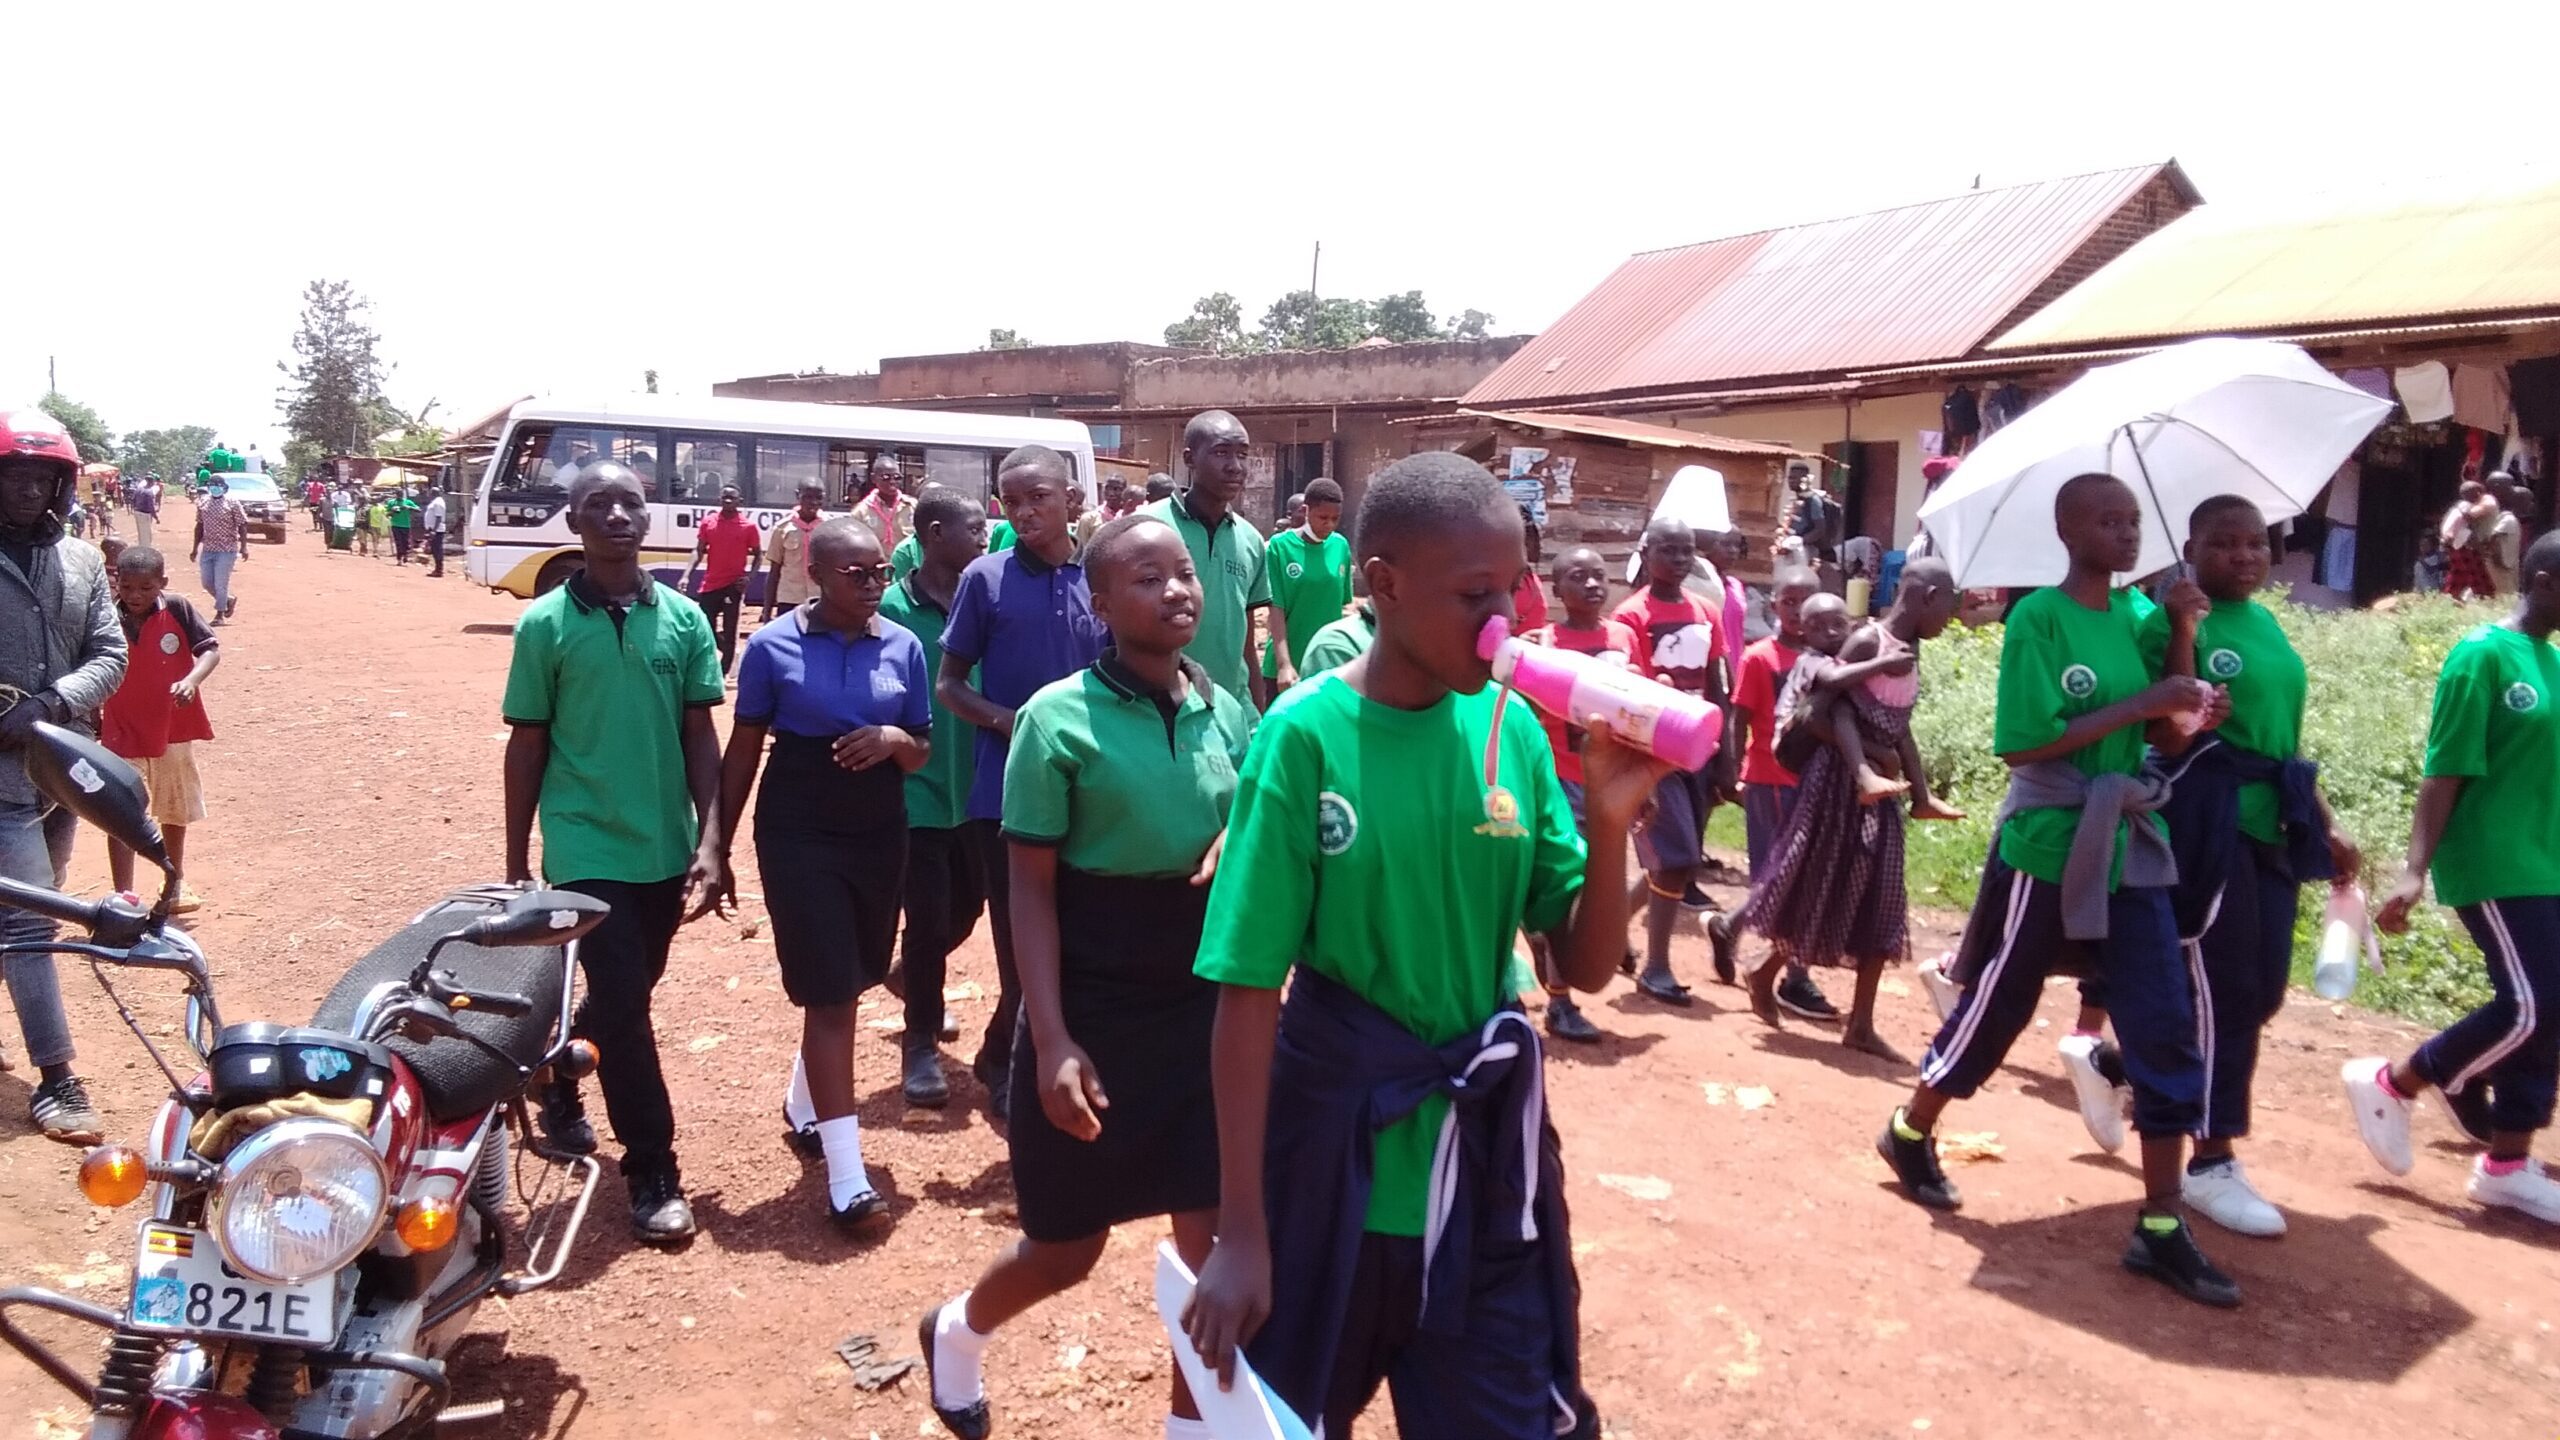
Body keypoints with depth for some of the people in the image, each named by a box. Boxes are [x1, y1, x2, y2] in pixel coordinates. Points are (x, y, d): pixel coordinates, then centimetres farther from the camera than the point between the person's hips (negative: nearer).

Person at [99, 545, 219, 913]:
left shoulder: (177, 609, -11)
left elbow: (210, 649, -12)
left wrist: (192, 680, -30)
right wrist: (92, 717, 3)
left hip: (172, 728, 1)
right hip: (122, 733, -1)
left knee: (175, 811, 19)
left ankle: (177, 882, 38)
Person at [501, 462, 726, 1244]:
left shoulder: (683, 618, 1)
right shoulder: (545, 623, -6)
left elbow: (701, 736, 2)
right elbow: (526, 746, -1)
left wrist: (709, 842, -6)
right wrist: (517, 865, 1)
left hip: (666, 848, 4)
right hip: (585, 849, -4)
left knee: (625, 995, 19)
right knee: (623, 1004, -6)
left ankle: (558, 1078, 48)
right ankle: (653, 1171, 6)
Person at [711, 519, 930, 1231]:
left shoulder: (903, 646, 1)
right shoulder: (772, 647, -7)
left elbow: (923, 752, 7)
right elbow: (743, 751, -1)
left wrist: (894, 739, -16)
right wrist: (718, 846, 1)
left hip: (880, 834, 4)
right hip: (799, 836, -4)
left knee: (846, 984, 18)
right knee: (829, 995, -7)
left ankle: (804, 1101, 45)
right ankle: (846, 1177, -3)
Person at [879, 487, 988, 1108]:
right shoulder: (892, 608, -12)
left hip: (972, 783, 5)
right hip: (917, 789, -5)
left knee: (967, 903, 17)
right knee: (928, 916, -1)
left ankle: (911, 977, 47)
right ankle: (921, 1045, 19)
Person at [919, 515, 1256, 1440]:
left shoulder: (1227, 712, 2)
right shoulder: (1059, 718, -13)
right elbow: (1031, 890, -12)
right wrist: (1052, 1040, -19)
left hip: (1207, 999, 4)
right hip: (1094, 1007, -4)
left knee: (1216, 1231, 6)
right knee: (1069, 1244, 12)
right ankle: (956, 1332, 45)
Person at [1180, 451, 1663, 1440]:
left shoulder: (1510, 727, -4)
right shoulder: (1306, 737, -16)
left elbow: (1587, 968, 1)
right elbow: (1248, 992, -14)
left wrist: (1609, 823, -16)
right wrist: (1242, 1232, -13)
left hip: (1489, 1158, 3)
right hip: (1339, 1150, -3)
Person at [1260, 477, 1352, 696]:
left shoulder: (1340, 545, 3)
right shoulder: (1280, 546, -9)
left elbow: (1341, 604, 10)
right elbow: (1275, 608, -11)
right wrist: (1284, 663, -20)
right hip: (1288, 663, -4)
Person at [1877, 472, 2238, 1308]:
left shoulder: (2138, 615, 9)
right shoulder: (2038, 618, -11)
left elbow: (2173, 732, 11)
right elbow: (2024, 740, -19)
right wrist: (2139, 705, -20)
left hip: (2129, 850, 6)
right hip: (2046, 848, -6)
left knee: (2167, 1028, 1)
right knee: (1997, 1008, 7)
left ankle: (2161, 1229, 10)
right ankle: (1911, 1134, 32)